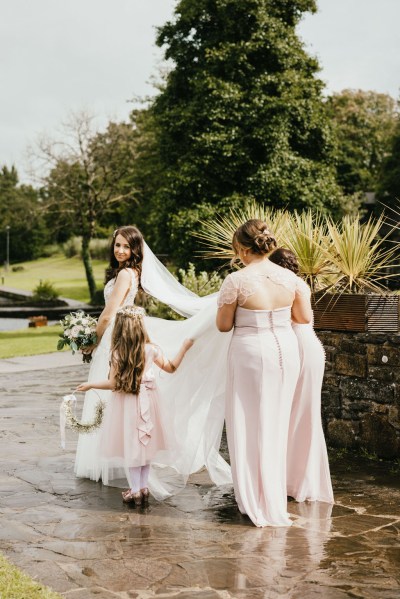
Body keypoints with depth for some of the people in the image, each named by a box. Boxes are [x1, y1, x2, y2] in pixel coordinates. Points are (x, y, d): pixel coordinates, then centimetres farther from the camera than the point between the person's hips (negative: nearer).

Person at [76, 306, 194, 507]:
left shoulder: (117, 353, -13)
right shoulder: (151, 350, -6)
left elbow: (113, 384, -11)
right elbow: (171, 367, 5)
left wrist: (91, 384, 2)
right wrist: (185, 347, 11)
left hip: (125, 405, -2)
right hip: (146, 402, 2)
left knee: (130, 446, 7)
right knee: (145, 444, 13)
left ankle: (135, 490, 11)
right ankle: (143, 487, 19)